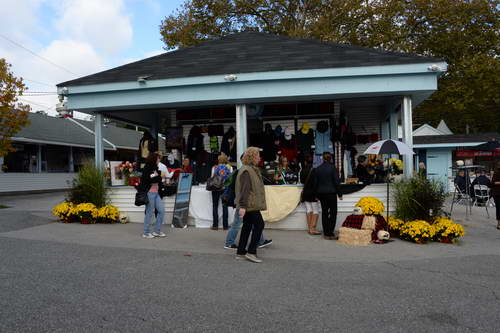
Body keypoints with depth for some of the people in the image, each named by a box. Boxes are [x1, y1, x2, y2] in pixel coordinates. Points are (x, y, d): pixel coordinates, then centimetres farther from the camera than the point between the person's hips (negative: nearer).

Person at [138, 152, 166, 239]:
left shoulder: (155, 168, 14)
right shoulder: (147, 168, -8)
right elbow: (147, 180, -20)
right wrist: (159, 177, -17)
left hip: (156, 193, 8)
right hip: (150, 193, -8)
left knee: (162, 210, 6)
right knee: (149, 212, -2)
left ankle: (157, 231, 16)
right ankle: (146, 233, 11)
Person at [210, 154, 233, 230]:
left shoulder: (214, 167, 2)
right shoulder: (229, 167, 1)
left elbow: (212, 177, 5)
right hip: (225, 188, 1)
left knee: (215, 206, 6)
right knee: (225, 206, 5)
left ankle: (215, 225, 4)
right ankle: (225, 225, 6)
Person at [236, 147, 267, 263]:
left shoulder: (252, 169, 18)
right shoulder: (246, 171, -15)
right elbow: (244, 189, -22)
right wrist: (242, 206, -25)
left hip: (249, 205, 10)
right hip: (249, 205, -10)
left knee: (247, 226, 12)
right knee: (259, 224, -9)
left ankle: (240, 252, 18)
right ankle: (251, 252, -6)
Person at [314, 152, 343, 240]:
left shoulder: (317, 169, 3)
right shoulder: (332, 167, -9)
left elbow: (316, 183, 7)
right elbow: (336, 181, -9)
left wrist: (316, 194, 15)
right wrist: (339, 194, -1)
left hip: (321, 193, 4)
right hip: (331, 193, -4)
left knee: (324, 213, 10)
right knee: (333, 212, 3)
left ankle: (326, 233, 12)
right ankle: (330, 233, -3)